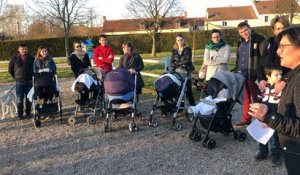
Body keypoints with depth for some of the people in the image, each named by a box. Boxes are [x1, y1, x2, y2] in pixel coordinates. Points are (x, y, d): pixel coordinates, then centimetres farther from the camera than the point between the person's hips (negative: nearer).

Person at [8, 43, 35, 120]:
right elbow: (10, 70, 13)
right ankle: (20, 114, 7)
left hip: (29, 81, 1)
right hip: (19, 82, -1)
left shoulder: (31, 58, 5)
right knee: (19, 99, -2)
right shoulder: (14, 59, 2)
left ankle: (28, 113, 16)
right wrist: (15, 77, 10)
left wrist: (32, 76, 9)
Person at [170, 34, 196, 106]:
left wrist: (177, 63, -5)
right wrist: (180, 64, -11)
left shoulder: (188, 49, 2)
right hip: (177, 73, 3)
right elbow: (171, 63, 4)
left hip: (186, 72, -3)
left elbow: (187, 61, -11)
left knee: (188, 91, -4)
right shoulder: (174, 50, 12)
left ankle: (193, 106, 5)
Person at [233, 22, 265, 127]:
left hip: (254, 75, -6)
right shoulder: (241, 42, 16)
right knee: (246, 98, 12)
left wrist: (261, 74, -18)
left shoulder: (259, 40, -6)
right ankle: (245, 120, 20)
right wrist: (236, 71, 15)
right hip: (242, 74, 7)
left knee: (256, 98, 1)